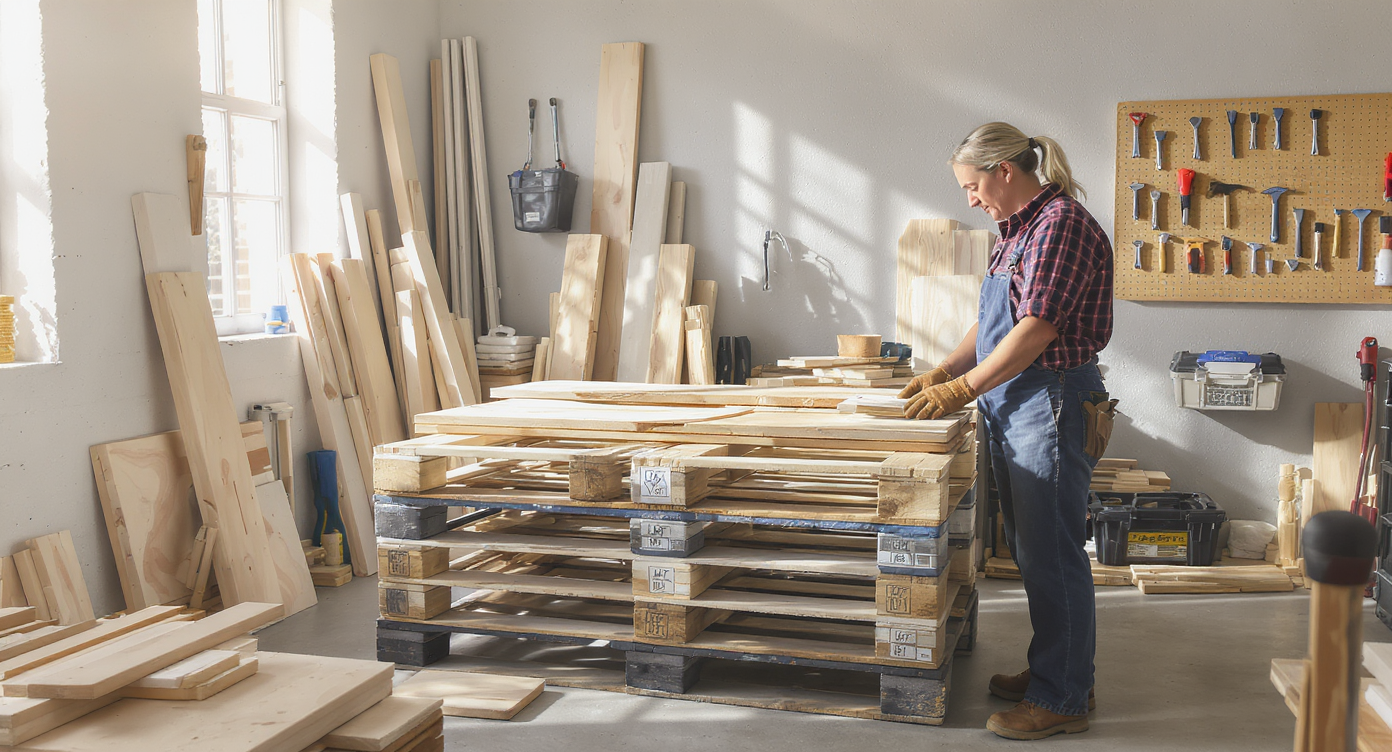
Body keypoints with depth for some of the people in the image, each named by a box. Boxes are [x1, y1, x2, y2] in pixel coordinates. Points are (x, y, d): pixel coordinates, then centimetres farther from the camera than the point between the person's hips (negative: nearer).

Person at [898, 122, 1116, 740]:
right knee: (1030, 550, 16)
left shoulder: (1061, 223, -14)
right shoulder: (1018, 230, 16)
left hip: (1052, 402, -10)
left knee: (1052, 555, -3)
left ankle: (1062, 699, 6)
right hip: (1011, 406, 10)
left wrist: (964, 388, -19)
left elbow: (1035, 330, -21)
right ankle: (1052, 670, 30)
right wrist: (944, 371, 13)